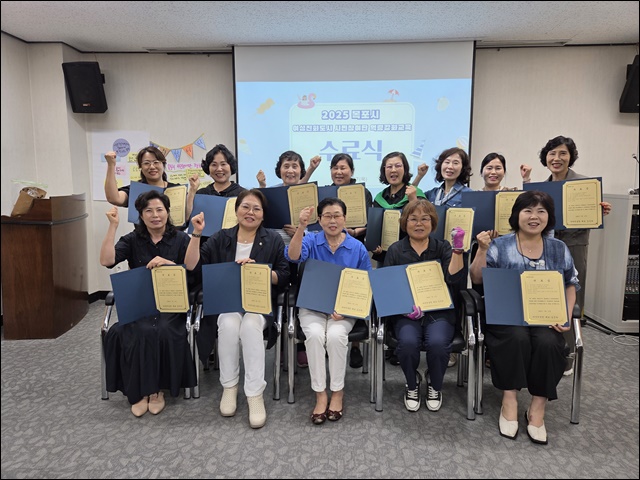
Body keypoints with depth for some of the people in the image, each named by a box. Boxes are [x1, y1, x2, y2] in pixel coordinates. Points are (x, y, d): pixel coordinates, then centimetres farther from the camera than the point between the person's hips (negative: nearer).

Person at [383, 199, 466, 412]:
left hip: (439, 311, 1)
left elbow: (453, 277, -5)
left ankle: (435, 386, 5)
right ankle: (412, 385, 4)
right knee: (408, 342, -31)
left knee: (437, 342, -30)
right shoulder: (395, 250, 10)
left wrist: (458, 248, -15)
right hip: (405, 313, 0)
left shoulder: (442, 248, 11)